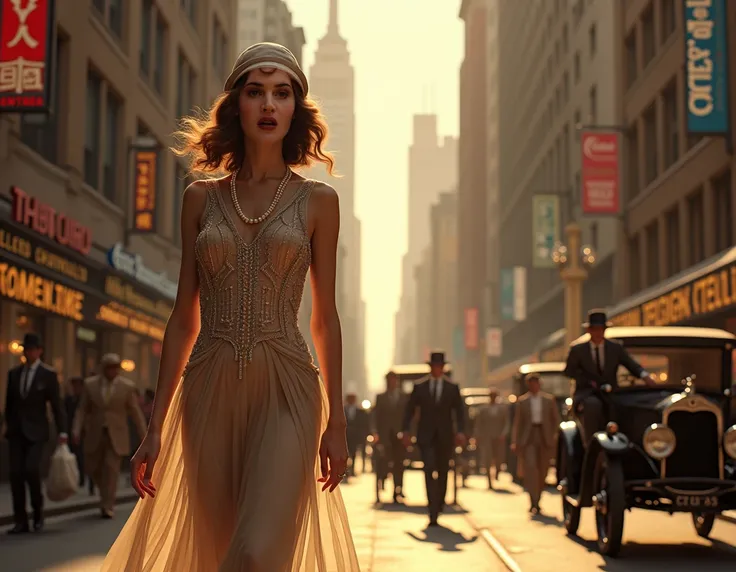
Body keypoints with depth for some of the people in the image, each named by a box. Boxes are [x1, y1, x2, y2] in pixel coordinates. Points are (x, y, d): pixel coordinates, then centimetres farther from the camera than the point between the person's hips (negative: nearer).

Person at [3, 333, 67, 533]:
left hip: (36, 430, -4)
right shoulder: (14, 373, 8)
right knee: (16, 473, -3)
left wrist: (62, 431, -11)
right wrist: (8, 424, 12)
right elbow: (9, 403, 15)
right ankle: (20, 521, 2)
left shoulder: (48, 374, -3)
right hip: (16, 431, 4)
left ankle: (38, 509, 5)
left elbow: (56, 404, -5)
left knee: (31, 469, -19)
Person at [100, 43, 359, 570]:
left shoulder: (317, 201, 4)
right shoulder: (201, 199, 9)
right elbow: (185, 317, 9)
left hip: (286, 390, -2)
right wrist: (156, 426, 6)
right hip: (211, 390, 2)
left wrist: (336, 422, 3)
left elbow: (325, 317, 6)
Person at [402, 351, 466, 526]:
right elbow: (410, 409, 5)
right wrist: (406, 430, -5)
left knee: (442, 472, 8)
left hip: (445, 436, 1)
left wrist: (460, 431, -11)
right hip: (426, 436, -1)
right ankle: (433, 513, -17)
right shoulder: (419, 386, 3)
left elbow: (459, 411, 2)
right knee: (430, 471, -13)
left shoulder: (452, 387, 4)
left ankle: (438, 507, 23)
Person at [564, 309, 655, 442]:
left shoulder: (616, 348, 10)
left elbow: (633, 366, 0)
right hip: (586, 394, -2)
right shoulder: (577, 350, 8)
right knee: (593, 405, -38)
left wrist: (645, 376, -23)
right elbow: (569, 370, 6)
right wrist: (589, 381, -9)